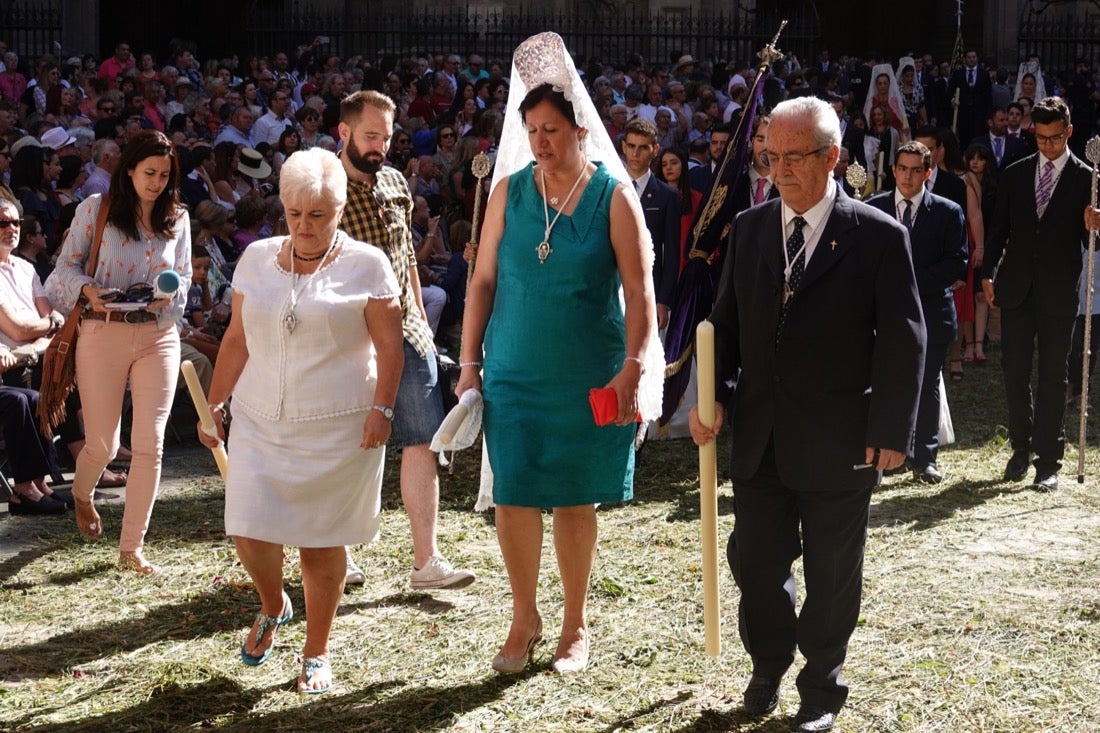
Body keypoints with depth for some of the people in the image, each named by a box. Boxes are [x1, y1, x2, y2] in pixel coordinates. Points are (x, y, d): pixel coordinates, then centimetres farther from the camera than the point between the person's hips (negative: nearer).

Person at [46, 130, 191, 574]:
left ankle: (132, 547, 4)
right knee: (103, 446, 2)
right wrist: (89, 290, -19)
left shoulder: (177, 219, 9)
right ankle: (82, 495, 40)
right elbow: (67, 266, 2)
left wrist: (167, 295, -10)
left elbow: (184, 278, 12)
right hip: (103, 334, -2)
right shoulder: (95, 209, 0)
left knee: (150, 444, -6)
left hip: (158, 335, 2)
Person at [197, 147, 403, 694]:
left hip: (337, 429, -3)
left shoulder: (365, 265, -2)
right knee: (249, 532, -5)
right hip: (260, 423, 3)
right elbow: (237, 340, 13)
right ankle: (273, 606, 28)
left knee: (321, 541, 3)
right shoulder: (257, 259, 8)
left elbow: (389, 345, -3)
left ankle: (316, 654, 21)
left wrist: (381, 409, -13)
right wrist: (215, 404, 11)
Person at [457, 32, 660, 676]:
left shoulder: (614, 196, -6)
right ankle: (525, 619, 20)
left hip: (588, 377, -2)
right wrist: (470, 363, 2)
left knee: (576, 499, 7)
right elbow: (484, 280, 4)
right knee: (513, 496, 0)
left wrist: (633, 368, -18)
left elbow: (640, 290, -9)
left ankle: (576, 626, 24)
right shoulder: (509, 189, 1)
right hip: (514, 374, 2)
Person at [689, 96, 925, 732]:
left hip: (838, 442, -3)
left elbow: (903, 341, -7)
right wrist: (712, 396, -3)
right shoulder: (751, 228, 5)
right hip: (760, 436, 4)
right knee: (755, 561, 9)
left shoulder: (879, 236, -8)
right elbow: (727, 322, 10)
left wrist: (890, 433, -10)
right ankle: (769, 667, 33)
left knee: (833, 573, 9)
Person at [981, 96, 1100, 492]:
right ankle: (1021, 448, 23)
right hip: (1017, 288, 3)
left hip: (1059, 293, -3)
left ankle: (1049, 462, 6)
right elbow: (997, 229, 11)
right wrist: (988, 274, 3)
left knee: (1052, 377, 1)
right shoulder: (1014, 174, 8)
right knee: (1014, 372, 8)